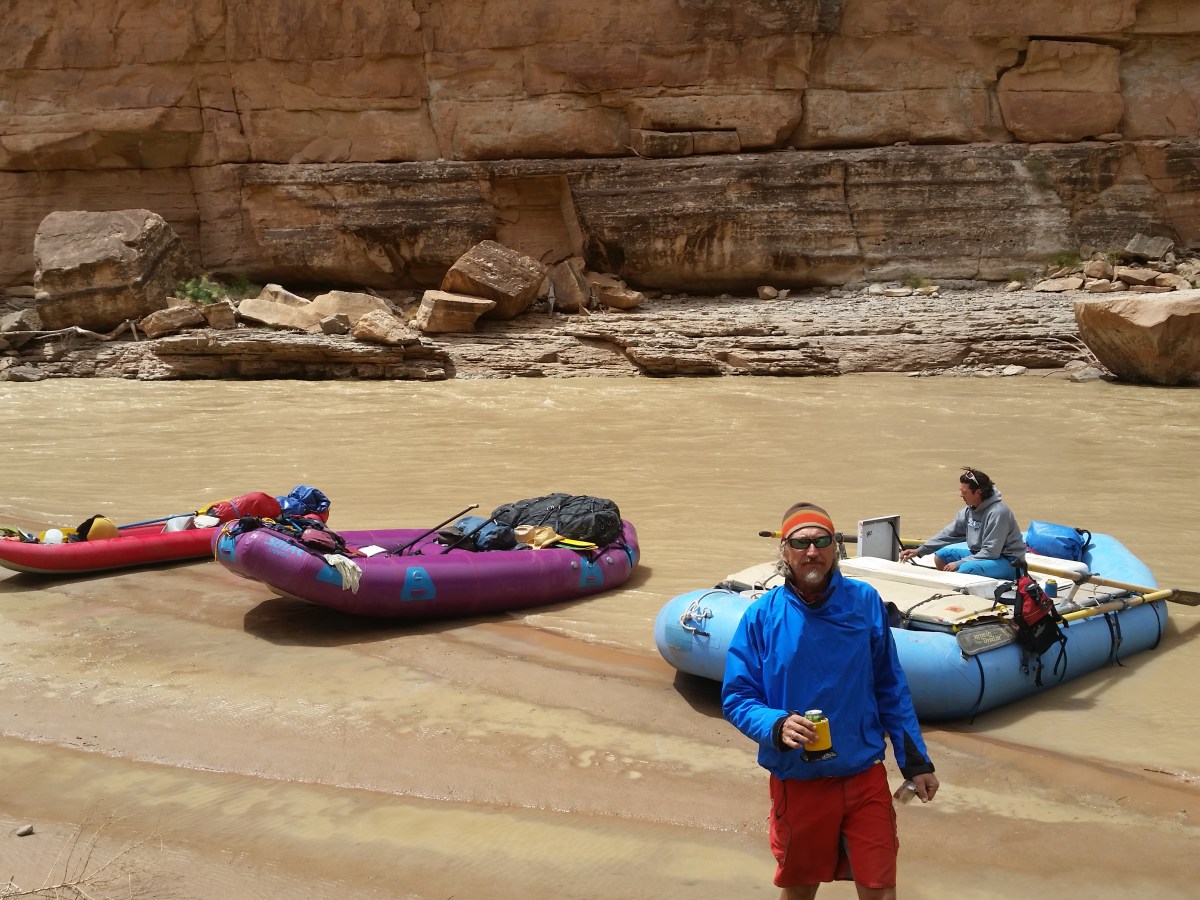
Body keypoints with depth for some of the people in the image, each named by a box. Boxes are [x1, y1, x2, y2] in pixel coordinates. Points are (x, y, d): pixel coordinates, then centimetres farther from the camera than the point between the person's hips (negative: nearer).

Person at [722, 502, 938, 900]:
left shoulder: (865, 602, -5)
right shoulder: (762, 616, -9)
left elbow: (891, 689, 4)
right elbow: (736, 697, -7)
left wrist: (916, 761, 4)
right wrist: (777, 726, -25)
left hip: (865, 776, 0)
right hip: (797, 782, 0)